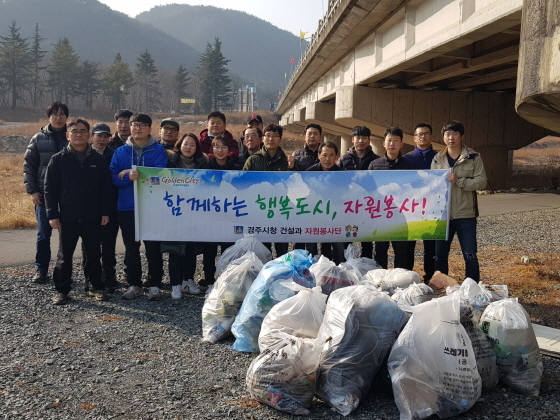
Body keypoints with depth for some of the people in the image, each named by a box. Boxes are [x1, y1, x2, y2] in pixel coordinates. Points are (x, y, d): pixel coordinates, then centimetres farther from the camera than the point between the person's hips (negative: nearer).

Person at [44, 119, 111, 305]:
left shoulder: (98, 160, 3)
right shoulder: (58, 159, 0)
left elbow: (106, 188, 4)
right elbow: (50, 189, -1)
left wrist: (105, 212, -2)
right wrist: (52, 215, -7)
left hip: (93, 217, 1)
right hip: (67, 217, -1)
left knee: (94, 254, 10)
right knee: (65, 255, 7)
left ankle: (97, 287, 22)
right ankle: (62, 290, 17)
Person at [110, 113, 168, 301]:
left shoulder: (158, 150, 0)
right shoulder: (120, 151, 9)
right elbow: (114, 177, -1)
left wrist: (131, 173, -12)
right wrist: (129, 177, -22)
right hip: (127, 207, 3)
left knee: (153, 247, 2)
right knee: (131, 248, 10)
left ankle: (155, 285, 13)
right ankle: (134, 284, 21)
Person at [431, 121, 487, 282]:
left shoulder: (473, 157, -1)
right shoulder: (437, 159, 8)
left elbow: (481, 181, -8)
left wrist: (459, 181, -19)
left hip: (466, 215, -3)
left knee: (470, 255, 2)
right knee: (440, 255, 10)